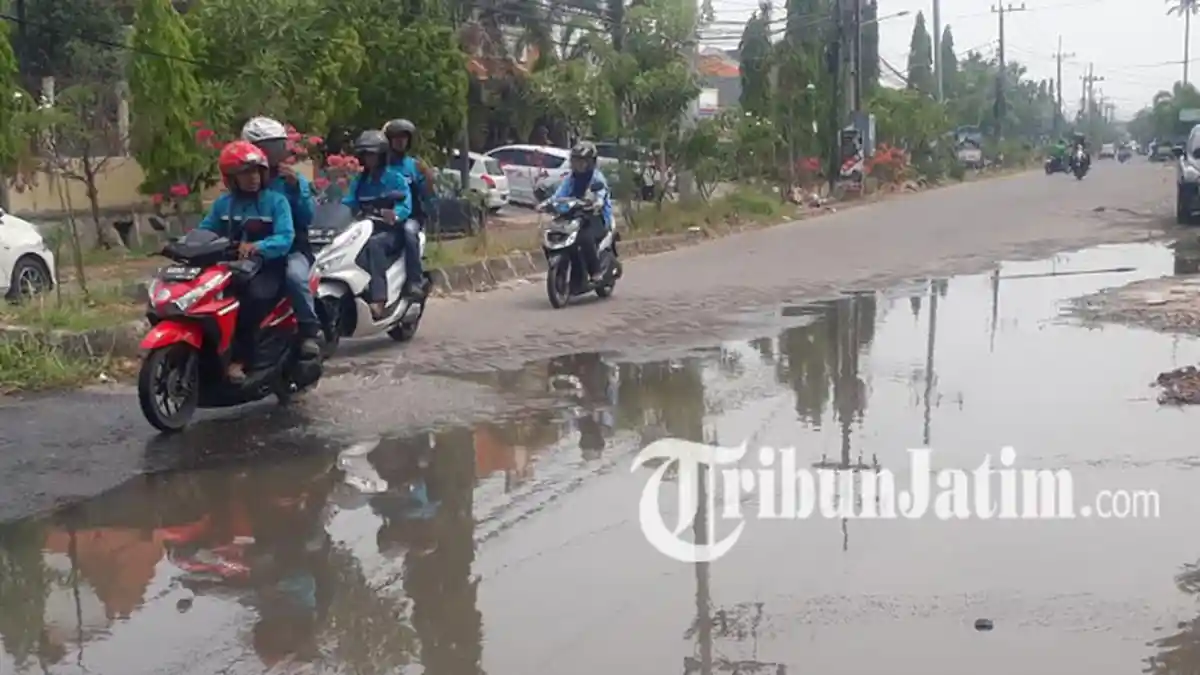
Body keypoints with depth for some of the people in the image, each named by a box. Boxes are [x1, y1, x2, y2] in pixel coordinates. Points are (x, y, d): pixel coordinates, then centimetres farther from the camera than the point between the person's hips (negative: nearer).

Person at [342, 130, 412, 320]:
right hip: (365, 228, 5)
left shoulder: (395, 178, 2)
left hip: (390, 230, -5)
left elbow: (406, 205, -11)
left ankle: (379, 299, -47)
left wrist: (395, 214, -34)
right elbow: (348, 202, 7)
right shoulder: (359, 180, 19)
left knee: (374, 244, -39)